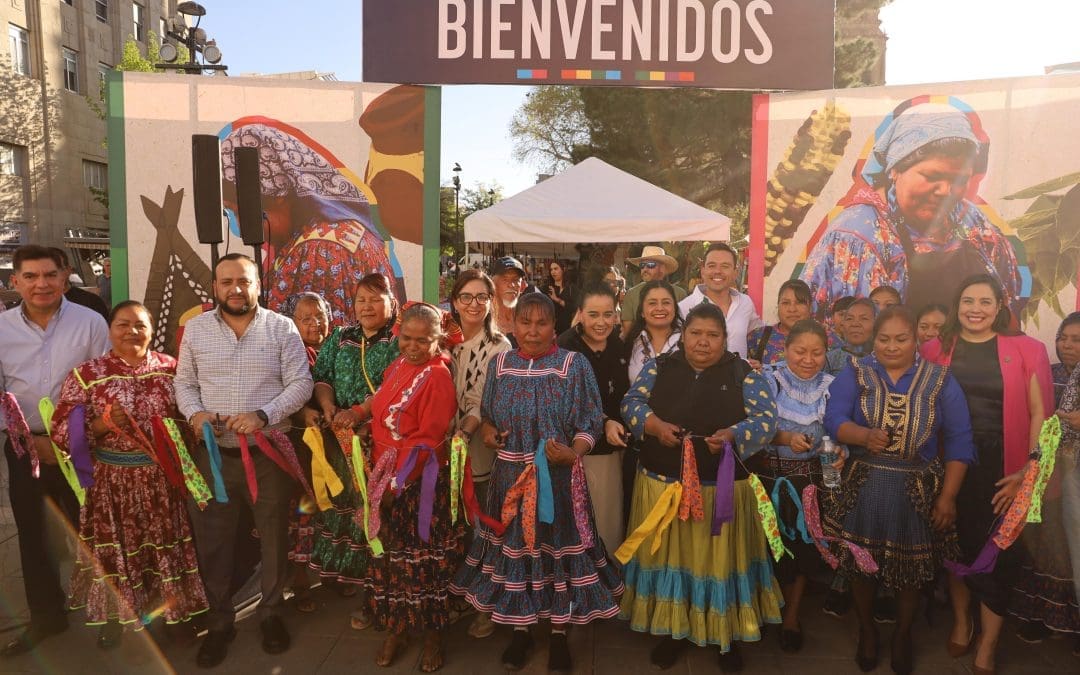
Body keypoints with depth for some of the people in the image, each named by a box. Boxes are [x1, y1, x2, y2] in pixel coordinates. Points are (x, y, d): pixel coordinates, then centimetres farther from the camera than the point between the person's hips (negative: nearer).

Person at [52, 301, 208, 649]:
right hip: (112, 480, -1)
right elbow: (61, 432, -9)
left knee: (167, 543, 13)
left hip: (164, 477, 2)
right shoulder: (86, 374, -7)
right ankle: (114, 617, 35)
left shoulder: (171, 367, -1)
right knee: (116, 548, 13)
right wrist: (103, 423, -23)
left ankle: (175, 612, 31)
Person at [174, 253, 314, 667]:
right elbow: (184, 383, 9)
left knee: (274, 537, 11)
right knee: (213, 542, 11)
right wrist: (194, 413, -11)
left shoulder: (282, 328, -3)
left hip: (269, 453, -1)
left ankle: (271, 614, 32)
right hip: (213, 453, 2)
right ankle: (219, 622, 30)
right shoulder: (195, 329, 5)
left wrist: (263, 415, -19)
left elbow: (301, 383, -6)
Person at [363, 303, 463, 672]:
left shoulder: (438, 375, -15)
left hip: (420, 483, -7)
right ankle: (396, 627, 31)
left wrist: (399, 481, -20)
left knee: (423, 558, 5)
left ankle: (432, 633, 22)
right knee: (389, 555, 15)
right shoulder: (396, 367, 8)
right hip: (386, 477, 7)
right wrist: (381, 476, 9)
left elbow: (429, 439, -19)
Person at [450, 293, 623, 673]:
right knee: (514, 546, 12)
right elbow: (488, 416, 14)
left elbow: (590, 423, -7)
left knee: (557, 547, 6)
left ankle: (559, 635, 26)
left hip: (558, 477, -2)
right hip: (511, 476, 3)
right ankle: (521, 630, 32)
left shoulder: (574, 365, -5)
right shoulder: (500, 365, 4)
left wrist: (573, 453, -24)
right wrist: (487, 431, -8)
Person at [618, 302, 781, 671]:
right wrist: (654, 424, -20)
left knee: (720, 559, 9)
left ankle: (726, 634, 29)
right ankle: (673, 629, 31)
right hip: (661, 484, 2)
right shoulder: (660, 367, 3)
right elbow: (631, 402, -1)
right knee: (669, 557, 12)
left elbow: (766, 418, -7)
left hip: (723, 488, -1)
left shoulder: (744, 374, -1)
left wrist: (733, 435, -26)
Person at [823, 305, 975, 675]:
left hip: (918, 494, 0)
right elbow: (833, 418, -14)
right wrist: (865, 436, -34)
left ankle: (903, 634, 38)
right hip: (862, 490, 0)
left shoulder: (940, 380, -1)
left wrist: (947, 497, -8)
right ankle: (866, 629, 36)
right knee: (860, 563, 11)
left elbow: (958, 442, -2)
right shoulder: (854, 375, -1)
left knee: (911, 567, 13)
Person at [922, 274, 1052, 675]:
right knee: (957, 547, 14)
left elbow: (1040, 413, -4)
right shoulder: (937, 349, 2)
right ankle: (961, 622, 36)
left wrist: (1030, 469, -11)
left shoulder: (1025, 350, -3)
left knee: (997, 553, 3)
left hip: (1001, 468, -1)